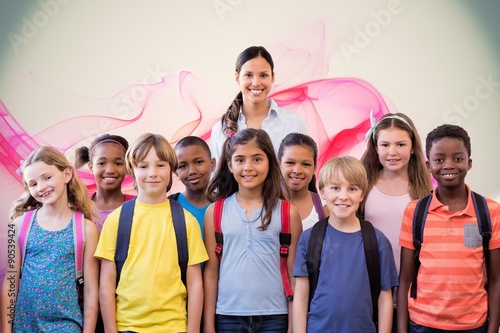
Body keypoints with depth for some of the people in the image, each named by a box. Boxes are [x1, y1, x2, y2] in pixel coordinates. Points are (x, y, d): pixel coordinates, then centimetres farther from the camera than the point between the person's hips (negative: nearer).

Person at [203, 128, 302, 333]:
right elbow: (211, 271, 3)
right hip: (228, 316, 1)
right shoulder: (215, 211, 2)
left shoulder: (288, 213, -1)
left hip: (274, 316, -1)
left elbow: (294, 275, 1)